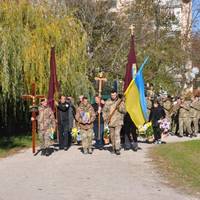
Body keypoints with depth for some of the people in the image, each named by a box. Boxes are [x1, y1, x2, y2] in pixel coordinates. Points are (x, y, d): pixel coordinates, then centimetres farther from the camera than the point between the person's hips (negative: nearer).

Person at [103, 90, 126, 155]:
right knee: (112, 135, 9)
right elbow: (104, 111, 15)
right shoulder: (107, 102, 6)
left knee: (117, 134, -16)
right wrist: (106, 118, 4)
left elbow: (124, 111, -3)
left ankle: (118, 149, -17)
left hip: (118, 122, -3)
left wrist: (120, 108, -21)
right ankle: (114, 148, 21)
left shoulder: (120, 101, 0)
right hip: (110, 122, 3)